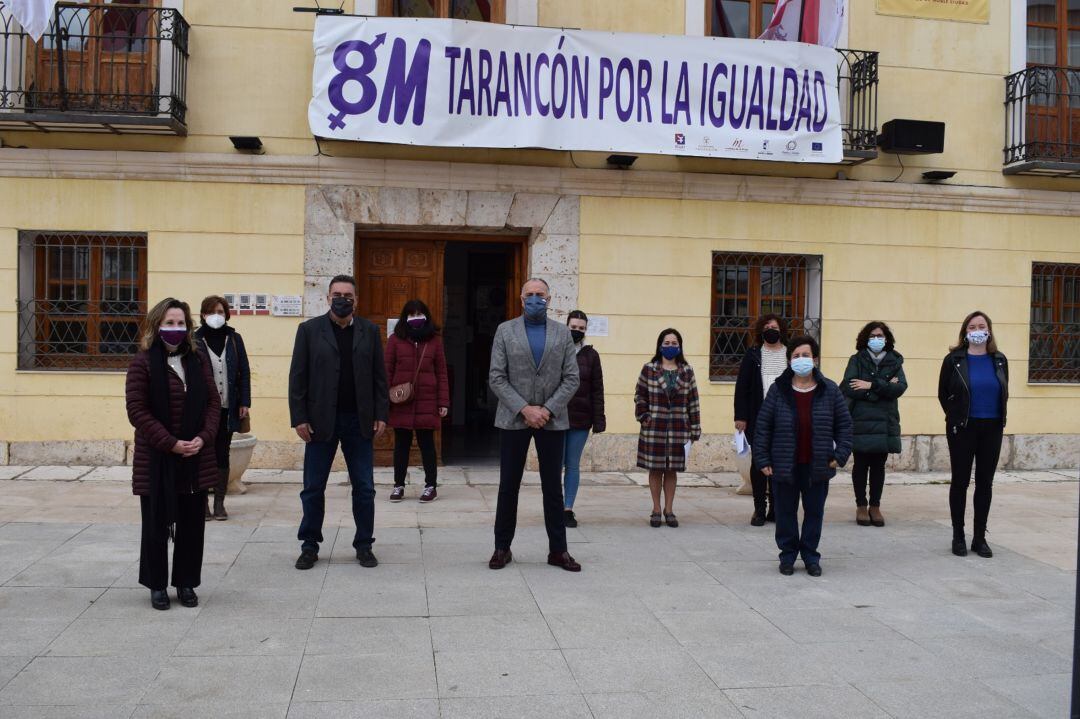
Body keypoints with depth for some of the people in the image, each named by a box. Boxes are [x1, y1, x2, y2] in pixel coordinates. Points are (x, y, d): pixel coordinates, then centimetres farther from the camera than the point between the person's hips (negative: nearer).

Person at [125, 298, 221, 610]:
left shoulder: (197, 362, 8)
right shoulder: (143, 363, -5)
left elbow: (213, 402, 7)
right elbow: (137, 410, -10)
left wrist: (203, 438, -9)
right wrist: (171, 444, -16)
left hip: (196, 458, 4)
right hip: (156, 459, -4)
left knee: (192, 524, 8)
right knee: (156, 524, 6)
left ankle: (186, 583, 20)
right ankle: (157, 585, 19)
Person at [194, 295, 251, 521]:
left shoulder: (234, 338, 6)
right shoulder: (195, 340, -2)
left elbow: (244, 372, 7)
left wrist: (244, 403, 1)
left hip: (227, 408, 2)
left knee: (222, 454, 8)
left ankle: (219, 502, 15)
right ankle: (203, 501, 11)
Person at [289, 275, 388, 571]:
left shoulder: (369, 331, 6)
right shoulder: (309, 329, 1)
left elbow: (379, 376, 6)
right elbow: (297, 377, -1)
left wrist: (381, 414, -1)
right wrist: (299, 418, -7)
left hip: (359, 420, 1)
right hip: (320, 420, -1)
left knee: (364, 488, 5)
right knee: (313, 488, 5)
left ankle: (364, 545, 18)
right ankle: (310, 546, 19)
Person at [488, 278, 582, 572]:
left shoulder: (562, 333, 5)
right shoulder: (505, 330, 2)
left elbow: (571, 378, 1)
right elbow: (496, 378, -4)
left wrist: (547, 410, -11)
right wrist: (524, 409, -13)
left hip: (552, 420, 1)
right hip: (514, 419, -1)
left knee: (553, 487, 6)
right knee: (508, 486, 5)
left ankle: (558, 550, 15)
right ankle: (502, 548, 16)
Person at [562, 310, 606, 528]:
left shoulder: (591, 355, 5)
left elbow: (597, 390, 4)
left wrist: (598, 420, -1)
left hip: (581, 419, 2)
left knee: (573, 465, 8)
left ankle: (568, 509, 14)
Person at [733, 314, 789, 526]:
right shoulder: (752, 355, 4)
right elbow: (742, 387, 1)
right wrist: (741, 417, -6)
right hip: (758, 419, -1)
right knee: (758, 463, 3)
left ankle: (776, 508, 16)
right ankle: (759, 508, 10)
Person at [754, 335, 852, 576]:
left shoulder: (829, 390, 0)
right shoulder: (778, 390, -3)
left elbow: (843, 425, 5)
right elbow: (763, 426, -1)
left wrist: (840, 454, -4)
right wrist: (762, 459, -4)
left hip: (817, 466, 1)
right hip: (784, 466, -1)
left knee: (814, 512, 10)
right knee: (785, 512, 8)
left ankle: (811, 556, 24)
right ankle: (788, 555, 22)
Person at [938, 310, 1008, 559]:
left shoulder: (999, 360, 4)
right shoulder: (954, 359, -4)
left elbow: (1003, 394, 12)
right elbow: (943, 394, 1)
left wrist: (999, 420, 6)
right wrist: (956, 418, 4)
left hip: (991, 429, 3)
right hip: (963, 429, -3)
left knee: (985, 483, 8)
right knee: (961, 481, 3)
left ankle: (980, 537, 16)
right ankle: (958, 536, 12)